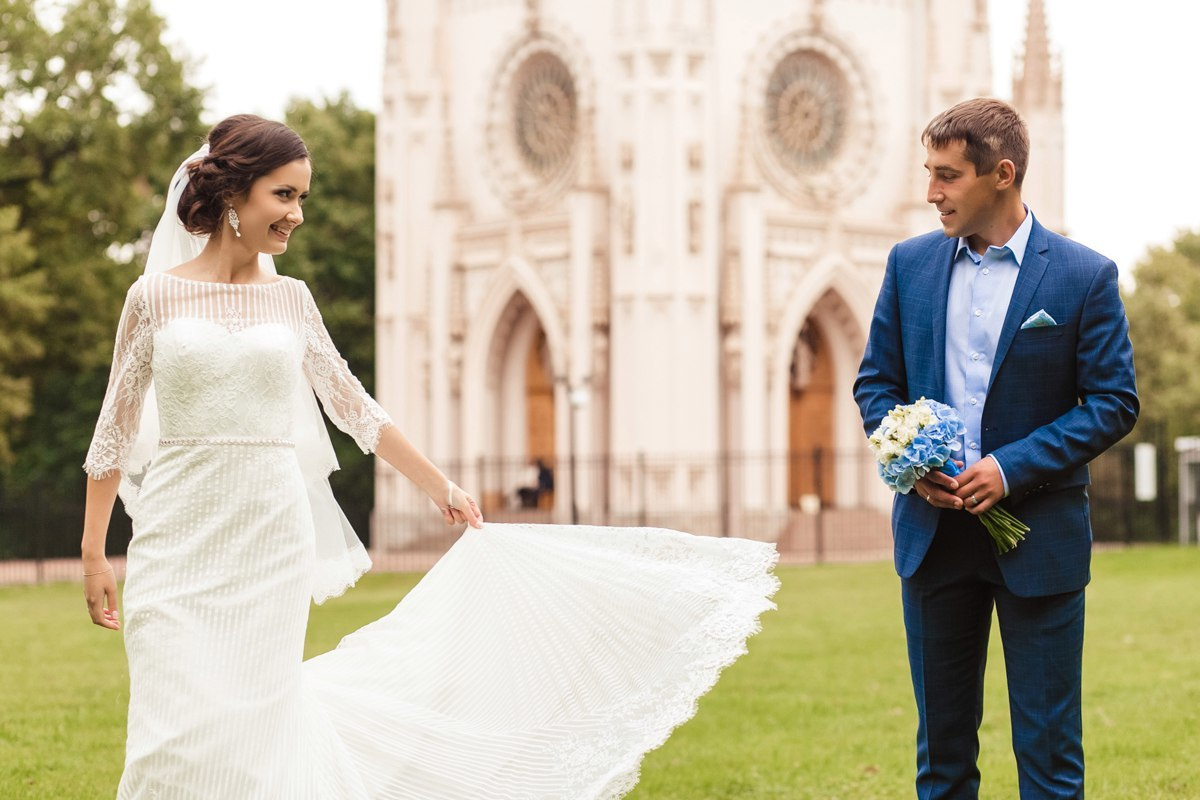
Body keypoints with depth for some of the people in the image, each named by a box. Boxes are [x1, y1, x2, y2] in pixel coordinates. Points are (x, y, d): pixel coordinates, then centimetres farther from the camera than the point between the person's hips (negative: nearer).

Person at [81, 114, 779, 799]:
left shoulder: (290, 300, 8)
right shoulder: (156, 297, 1)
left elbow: (356, 409, 17)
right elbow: (114, 432, 5)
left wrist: (444, 489, 21)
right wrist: (94, 554, 2)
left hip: (271, 536, 2)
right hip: (179, 535, -2)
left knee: (254, 720, 0)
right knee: (183, 727, -5)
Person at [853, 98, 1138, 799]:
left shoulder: (1084, 276, -6)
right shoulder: (911, 264, 5)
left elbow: (1113, 402, -7)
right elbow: (876, 380, 11)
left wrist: (1012, 467, -17)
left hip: (1038, 535, -3)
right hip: (934, 530, 4)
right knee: (942, 742, 12)